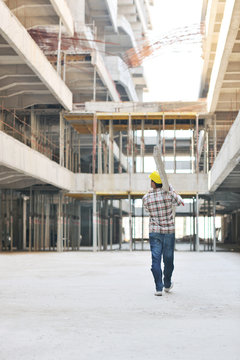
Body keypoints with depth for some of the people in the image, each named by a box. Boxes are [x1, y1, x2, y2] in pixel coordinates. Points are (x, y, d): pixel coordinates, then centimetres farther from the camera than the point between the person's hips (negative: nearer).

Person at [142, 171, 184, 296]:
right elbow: (178, 201, 7)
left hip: (154, 232, 0)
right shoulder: (169, 192, -11)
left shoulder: (146, 198, -6)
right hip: (169, 232, 0)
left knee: (156, 260, 0)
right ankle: (167, 285, 31)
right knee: (168, 259, 15)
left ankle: (158, 288, -9)